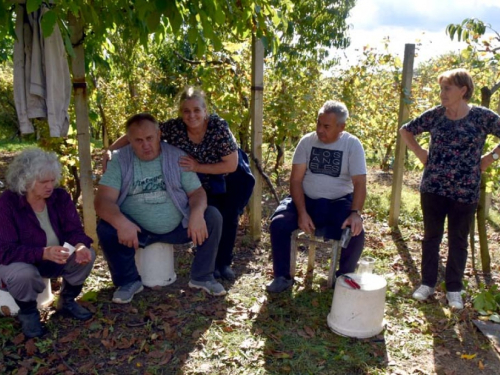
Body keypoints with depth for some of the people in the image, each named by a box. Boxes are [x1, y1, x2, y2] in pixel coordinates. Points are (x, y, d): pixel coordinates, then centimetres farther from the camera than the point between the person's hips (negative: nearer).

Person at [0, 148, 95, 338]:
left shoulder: (60, 196, -9)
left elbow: (73, 230, -13)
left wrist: (80, 245, -38)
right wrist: (44, 253, -45)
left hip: (55, 258, 4)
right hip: (18, 261, -4)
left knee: (87, 254, -20)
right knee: (23, 274, -38)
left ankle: (67, 301, 7)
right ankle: (27, 312, -1)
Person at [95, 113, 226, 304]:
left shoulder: (177, 156, -4)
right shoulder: (120, 160, -8)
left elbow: (197, 192, -5)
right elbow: (103, 200, -18)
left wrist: (197, 213, -30)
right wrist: (121, 222, -40)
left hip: (177, 226, 1)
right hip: (137, 229, -1)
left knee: (212, 217, -19)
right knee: (106, 228, -27)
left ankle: (202, 277, 2)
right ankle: (129, 281, -2)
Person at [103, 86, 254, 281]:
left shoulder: (219, 127, -31)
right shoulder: (174, 128, -25)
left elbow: (231, 165, -27)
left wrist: (197, 167, -32)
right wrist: (110, 150, -32)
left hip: (231, 181, -1)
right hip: (204, 183, 1)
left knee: (229, 219, 0)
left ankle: (224, 263, 21)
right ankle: (211, 263, 13)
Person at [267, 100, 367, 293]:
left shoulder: (352, 144, -7)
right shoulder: (307, 141, -3)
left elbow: (359, 183, -12)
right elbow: (296, 180, -6)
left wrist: (355, 213, -29)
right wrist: (302, 212, -18)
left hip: (339, 203, -1)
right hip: (306, 199, 1)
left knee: (356, 233, -26)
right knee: (278, 223, -24)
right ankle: (282, 277, -2)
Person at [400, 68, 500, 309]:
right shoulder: (434, 115, 0)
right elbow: (405, 131, 12)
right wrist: (421, 154, 4)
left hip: (465, 192, -1)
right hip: (433, 188, 2)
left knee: (458, 240, 10)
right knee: (431, 236, 10)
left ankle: (454, 289, 25)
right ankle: (427, 283, 25)